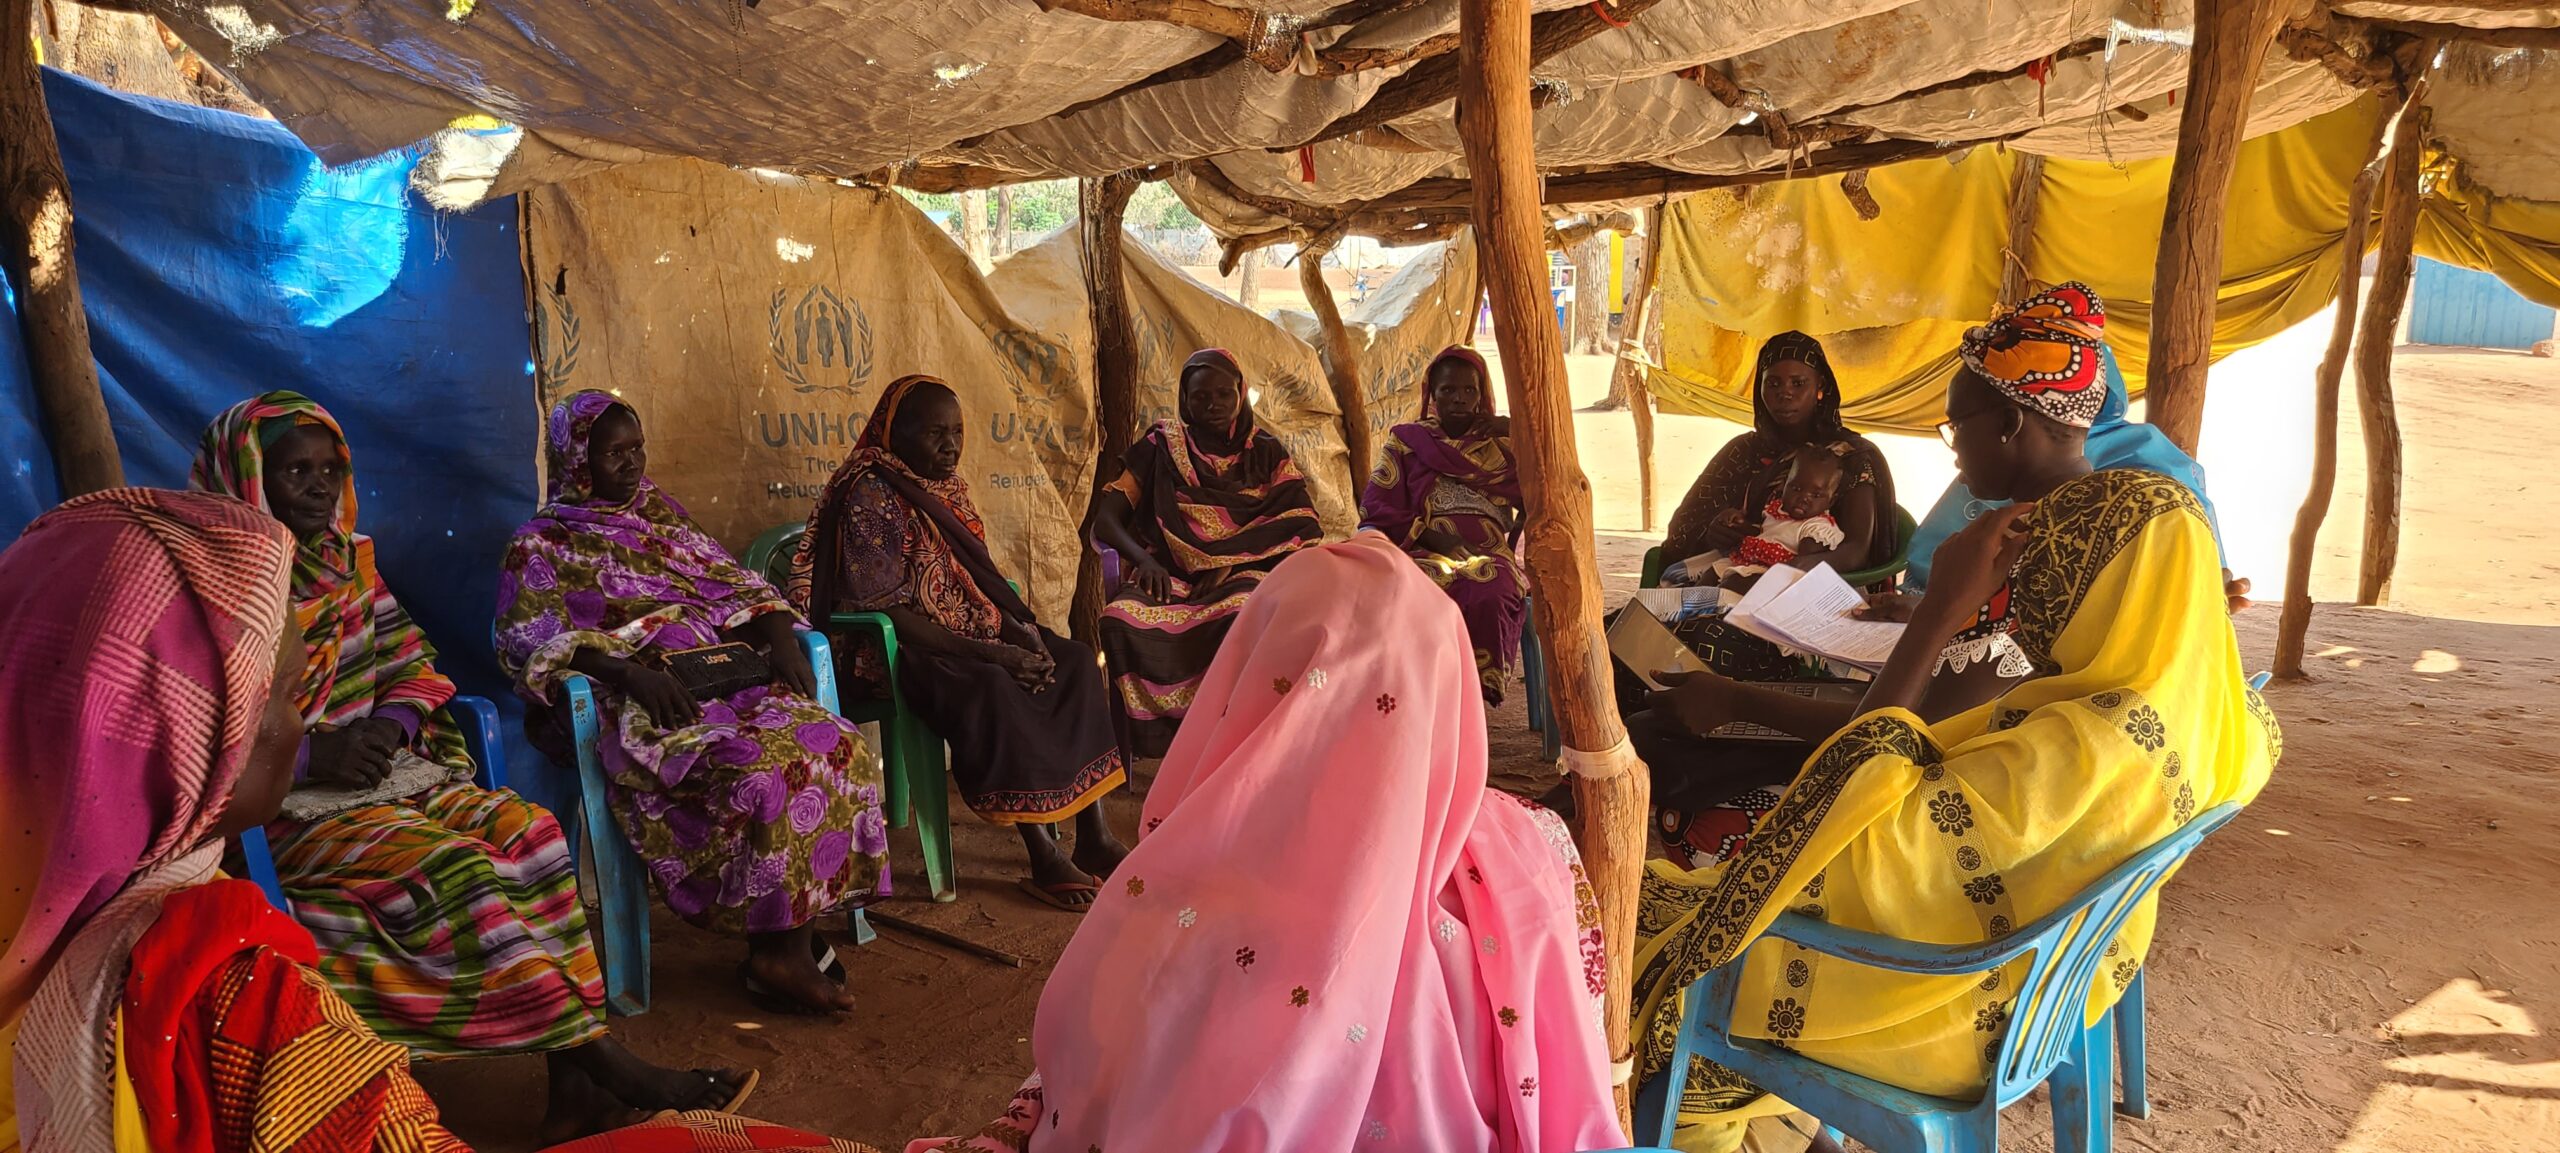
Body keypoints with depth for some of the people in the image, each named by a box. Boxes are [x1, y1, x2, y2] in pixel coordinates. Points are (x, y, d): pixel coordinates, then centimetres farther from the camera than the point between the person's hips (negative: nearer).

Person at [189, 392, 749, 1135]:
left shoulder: (350, 560, 14)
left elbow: (411, 663, 14)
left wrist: (390, 723, -8)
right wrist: (306, 755, -24)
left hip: (378, 772, 6)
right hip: (276, 805, -6)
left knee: (526, 830, -18)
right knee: (449, 869, -29)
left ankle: (572, 1081, -23)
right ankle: (603, 1064, -23)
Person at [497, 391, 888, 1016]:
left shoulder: (660, 514, 24)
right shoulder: (541, 544, 9)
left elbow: (738, 585, 20)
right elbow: (530, 641, -5)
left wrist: (781, 638, -2)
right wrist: (630, 673, -21)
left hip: (725, 679, 6)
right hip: (635, 707, -5)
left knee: (836, 746, -25)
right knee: (766, 766, -35)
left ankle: (790, 942, -21)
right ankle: (778, 952, -21)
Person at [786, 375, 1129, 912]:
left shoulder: (947, 487, 12)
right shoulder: (870, 496, -13)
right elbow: (888, 613, -20)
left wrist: (1020, 631, -7)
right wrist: (990, 653, -24)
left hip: (973, 635, 9)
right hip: (900, 651, -8)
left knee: (1075, 660, -10)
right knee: (993, 690, -35)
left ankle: (1094, 834, -14)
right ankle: (1044, 858, -29)